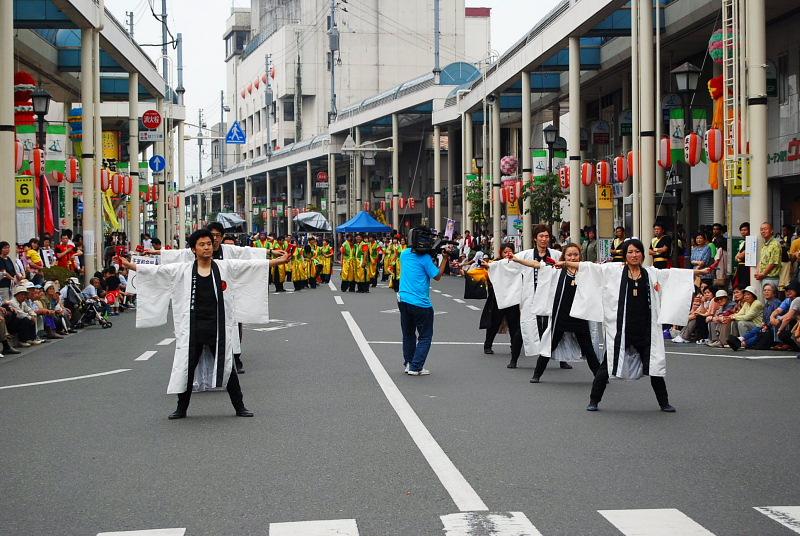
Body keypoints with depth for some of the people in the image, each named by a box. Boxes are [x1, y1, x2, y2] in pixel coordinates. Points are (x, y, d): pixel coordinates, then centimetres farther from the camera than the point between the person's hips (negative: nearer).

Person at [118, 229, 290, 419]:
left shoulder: (226, 267, 0)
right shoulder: (182, 270, 1)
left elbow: (253, 265, -2)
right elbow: (157, 270, -1)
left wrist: (278, 261, -7)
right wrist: (130, 265, -7)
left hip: (218, 327, 0)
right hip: (193, 328, 0)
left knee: (226, 366, 8)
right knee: (187, 367, 8)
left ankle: (239, 407, 20)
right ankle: (181, 408, 22)